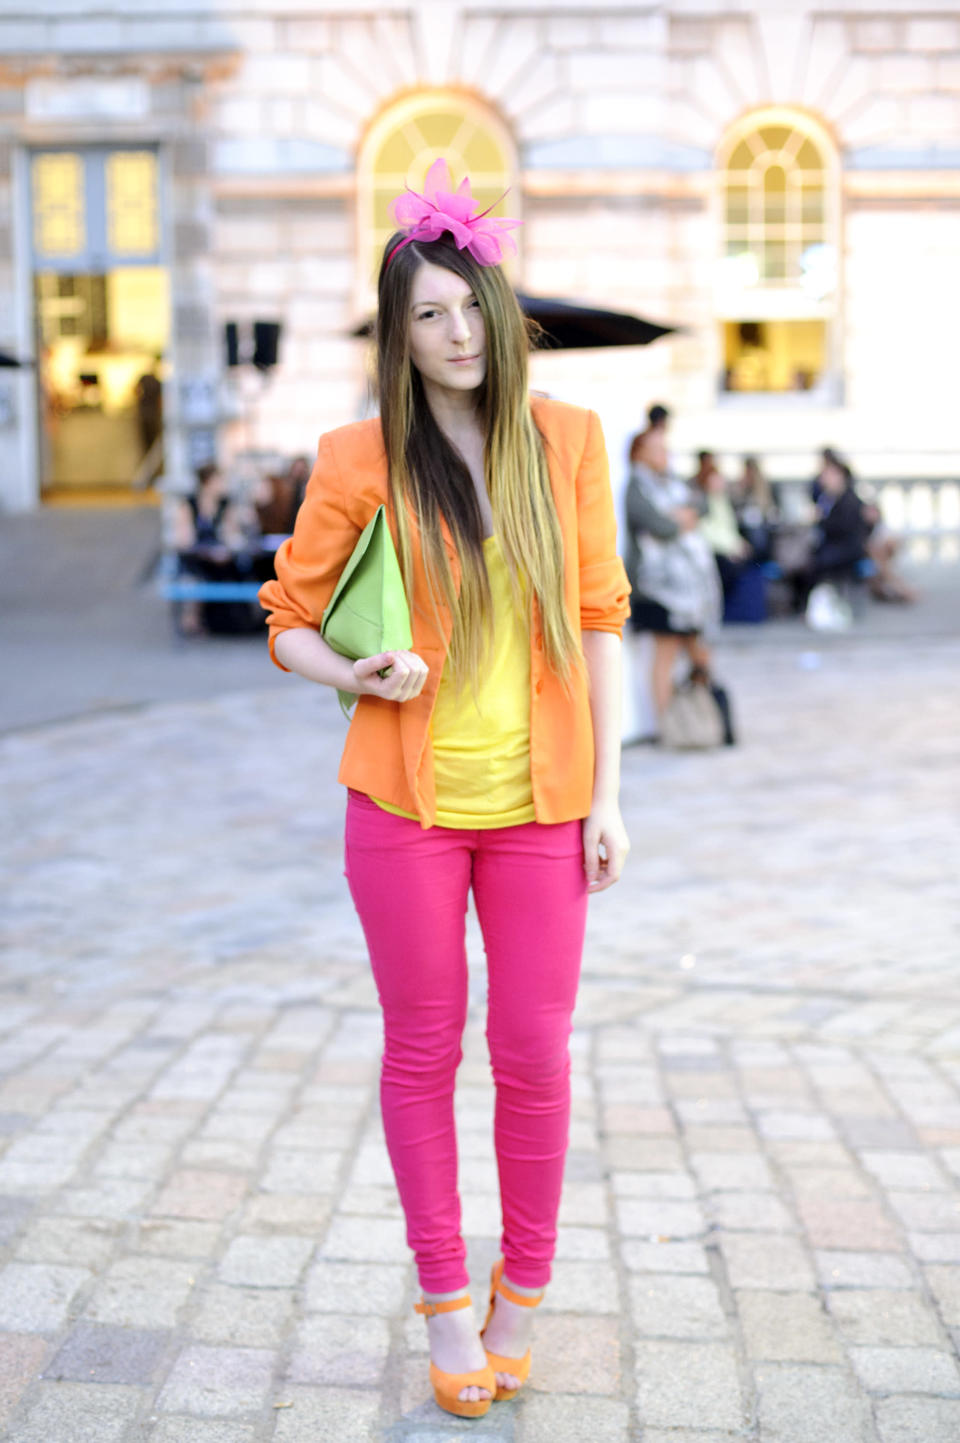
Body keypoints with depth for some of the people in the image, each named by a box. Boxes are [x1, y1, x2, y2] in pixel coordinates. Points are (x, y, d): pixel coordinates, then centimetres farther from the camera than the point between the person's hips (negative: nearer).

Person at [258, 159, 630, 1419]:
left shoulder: (566, 439, 1)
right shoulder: (361, 460, -4)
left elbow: (601, 620, 3)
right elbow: (290, 617, 4)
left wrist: (608, 792, 0)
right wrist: (359, 676, -17)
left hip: (539, 804, 1)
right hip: (409, 801, -1)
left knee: (534, 1055, 8)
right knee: (423, 1051, 9)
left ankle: (523, 1295, 28)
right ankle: (446, 1303, 26)